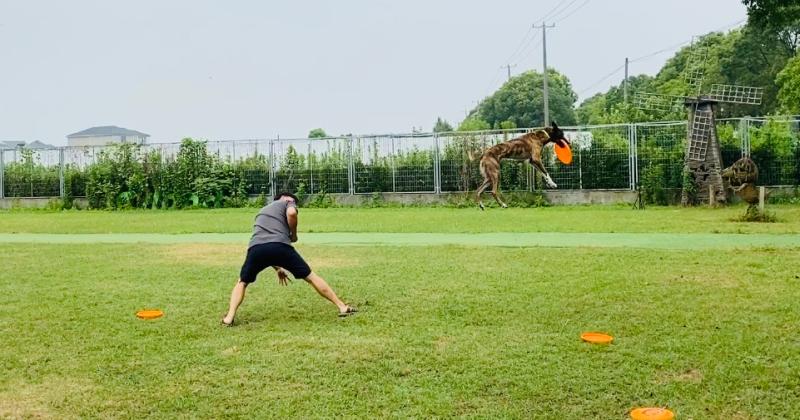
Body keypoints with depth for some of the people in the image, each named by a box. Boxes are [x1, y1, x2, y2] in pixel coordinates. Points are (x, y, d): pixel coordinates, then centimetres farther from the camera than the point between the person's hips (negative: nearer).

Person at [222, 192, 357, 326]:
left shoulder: (263, 210, 41)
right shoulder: (287, 203, 25)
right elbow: (291, 213, -4)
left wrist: (277, 268, 47)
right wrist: (294, 234, 13)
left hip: (255, 248, 4)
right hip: (280, 246, -4)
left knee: (242, 282, 27)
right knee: (311, 277, 10)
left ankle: (229, 318, 11)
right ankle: (342, 307, 12)